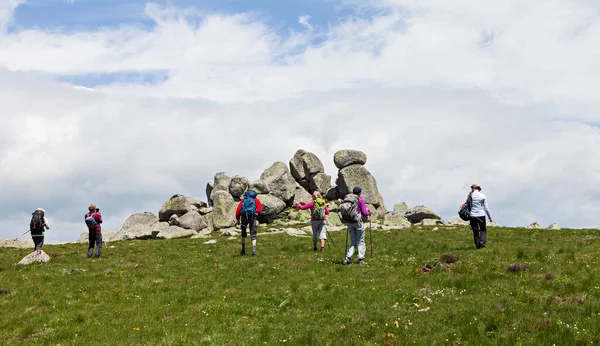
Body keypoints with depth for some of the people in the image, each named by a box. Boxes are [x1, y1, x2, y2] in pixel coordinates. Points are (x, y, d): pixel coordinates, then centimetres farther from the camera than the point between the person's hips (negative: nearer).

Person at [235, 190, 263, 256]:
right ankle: (254, 251, -11)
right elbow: (260, 209, 2)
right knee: (253, 235, 3)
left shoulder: (243, 200, 23)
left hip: (244, 217, 2)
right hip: (252, 217, -2)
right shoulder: (256, 200, 18)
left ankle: (243, 250, 20)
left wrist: (238, 219, 15)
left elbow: (238, 210, 11)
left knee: (243, 234, 21)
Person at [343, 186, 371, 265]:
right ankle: (361, 259, -1)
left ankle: (348, 258, -2)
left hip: (350, 222, 5)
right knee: (360, 242, 4)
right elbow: (364, 213, -8)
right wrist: (369, 212, 11)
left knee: (353, 242, 11)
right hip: (358, 222, -5)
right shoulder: (361, 200, -7)